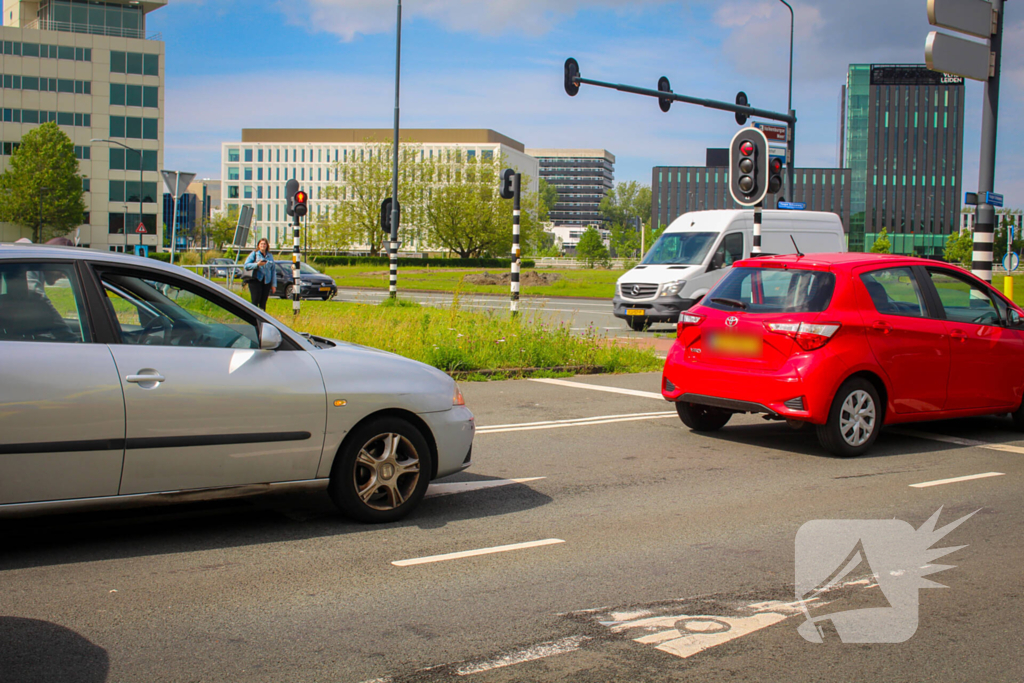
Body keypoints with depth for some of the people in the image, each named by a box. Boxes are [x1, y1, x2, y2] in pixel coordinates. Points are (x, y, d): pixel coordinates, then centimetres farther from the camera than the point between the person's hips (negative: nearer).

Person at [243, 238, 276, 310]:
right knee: (255, 302, -10)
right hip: (256, 280, -3)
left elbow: (273, 270, 15)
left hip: (267, 281, 3)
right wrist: (257, 264, -17)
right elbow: (246, 265, -3)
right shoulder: (254, 254, 5)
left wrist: (274, 285, 10)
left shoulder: (270, 256, 15)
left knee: (263, 303, 3)